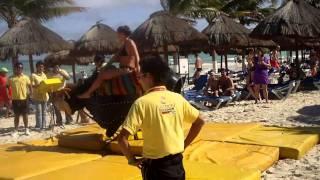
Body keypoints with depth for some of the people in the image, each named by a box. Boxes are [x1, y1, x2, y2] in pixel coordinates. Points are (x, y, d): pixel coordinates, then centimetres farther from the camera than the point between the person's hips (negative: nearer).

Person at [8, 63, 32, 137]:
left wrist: (31, 93, -5)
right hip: (15, 99, 0)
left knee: (25, 115, 8)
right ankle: (16, 130, 15)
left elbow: (30, 86, 7)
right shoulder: (11, 78, -2)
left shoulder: (26, 77, 0)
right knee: (16, 115, 7)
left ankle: (26, 129, 19)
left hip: (24, 99, 0)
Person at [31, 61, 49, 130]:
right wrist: (39, 85, -29)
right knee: (38, 111, -5)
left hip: (44, 96, 6)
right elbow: (32, 85, -12)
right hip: (37, 96, -5)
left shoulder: (44, 75, 14)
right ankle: (39, 126, 0)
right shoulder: (33, 75, -4)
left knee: (44, 112, 8)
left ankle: (43, 126, 13)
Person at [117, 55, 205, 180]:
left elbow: (122, 138, -20)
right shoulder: (178, 98, 0)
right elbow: (200, 122, 11)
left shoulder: (142, 102, -15)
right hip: (177, 164, 5)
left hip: (156, 166, -5)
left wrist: (132, 160, -5)